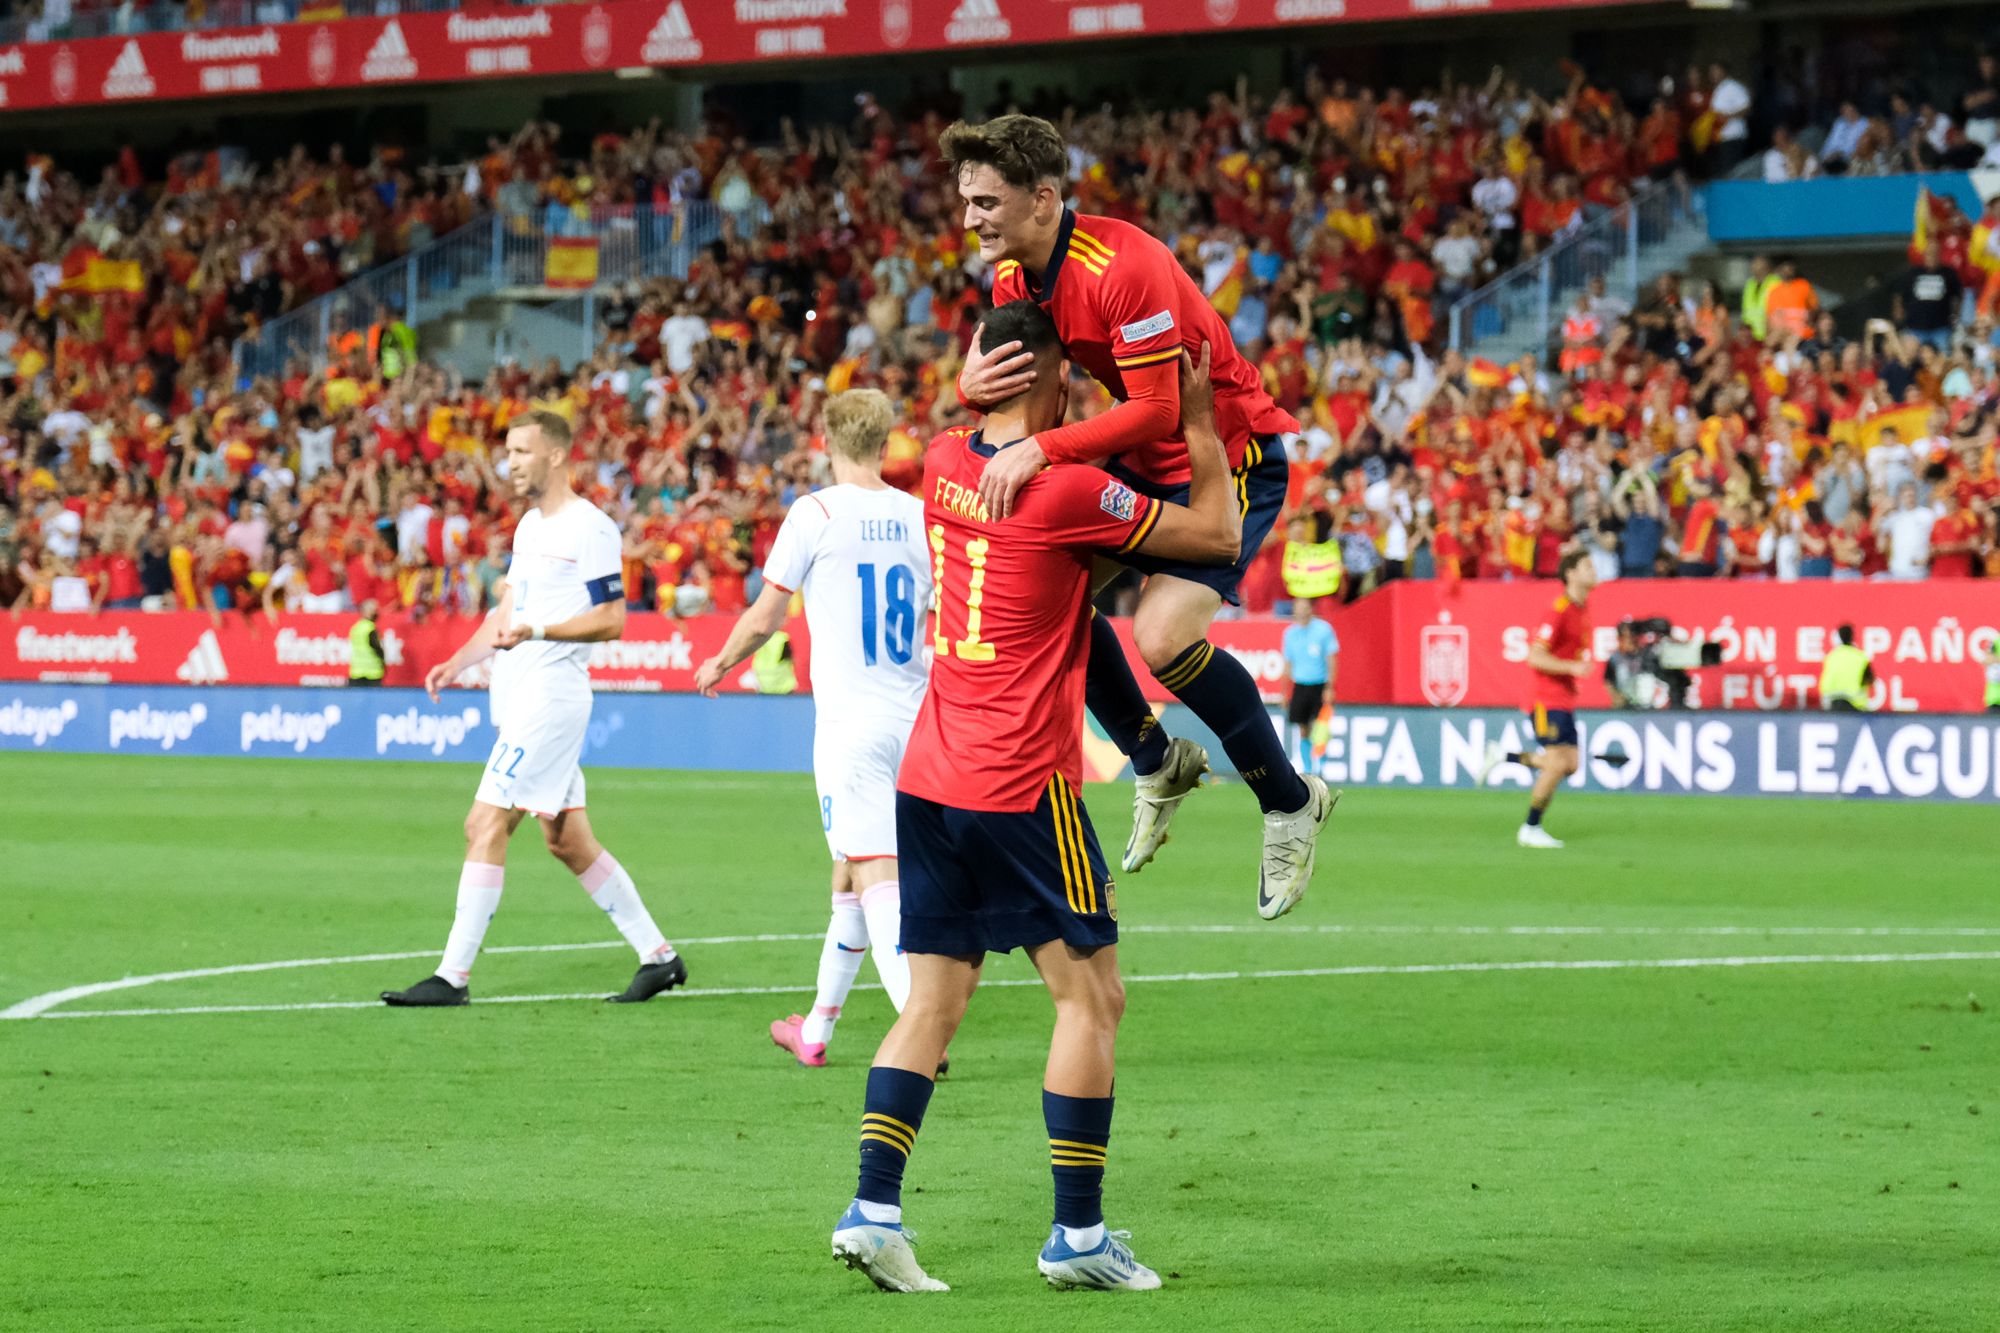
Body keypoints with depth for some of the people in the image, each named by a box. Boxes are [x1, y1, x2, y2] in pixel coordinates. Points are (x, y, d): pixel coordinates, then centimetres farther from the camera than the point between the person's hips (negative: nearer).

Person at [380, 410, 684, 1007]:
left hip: (551, 697, -10)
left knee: (485, 826, -12)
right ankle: (658, 955, 19)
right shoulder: (530, 526, 17)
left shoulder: (590, 528, -12)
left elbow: (611, 620, -15)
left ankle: (452, 975, -11)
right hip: (521, 701, 10)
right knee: (569, 841, 11)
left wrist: (537, 631, -26)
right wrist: (457, 663, 11)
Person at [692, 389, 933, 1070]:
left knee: (876, 876, -10)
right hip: (912, 719, 5)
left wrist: (721, 663, 17)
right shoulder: (920, 516, 6)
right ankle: (815, 1030, 27)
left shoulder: (816, 514, -7)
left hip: (849, 725, -5)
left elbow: (766, 615, -1)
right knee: (850, 874, 17)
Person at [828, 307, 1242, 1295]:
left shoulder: (945, 462, 6)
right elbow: (1217, 536, -5)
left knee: (933, 1000, 9)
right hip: (1021, 786, -7)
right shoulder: (1066, 489, -14)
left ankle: (873, 1211, 0)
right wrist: (1202, 424, 3)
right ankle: (1077, 1234, 1)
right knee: (1092, 996, 2)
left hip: (929, 778, 7)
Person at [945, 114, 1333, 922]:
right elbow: (1003, 391, 3)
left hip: (1231, 453, -9)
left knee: (1163, 635, -23)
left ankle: (1291, 803, -3)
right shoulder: (1014, 277, -1)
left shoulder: (1123, 268, -28)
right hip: (1146, 461, 9)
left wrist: (1043, 448, -38)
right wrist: (972, 387, -21)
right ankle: (1157, 761, 20)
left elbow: (1156, 409, -31)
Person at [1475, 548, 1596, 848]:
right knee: (1557, 763, -11)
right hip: (1549, 698, -9)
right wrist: (1572, 667, -27)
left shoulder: (1583, 607, 11)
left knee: (1570, 764, 3)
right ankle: (1531, 829, 2)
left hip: (1566, 699, 9)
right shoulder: (1560, 610, -17)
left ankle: (1503, 757, 18)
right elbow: (1535, 657, -20)